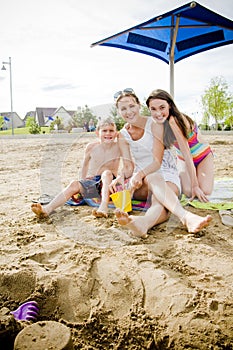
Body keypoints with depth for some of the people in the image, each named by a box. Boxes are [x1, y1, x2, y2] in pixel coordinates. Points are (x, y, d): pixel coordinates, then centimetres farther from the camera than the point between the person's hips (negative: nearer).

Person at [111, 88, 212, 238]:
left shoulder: (154, 124, -5)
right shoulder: (123, 134, 7)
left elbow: (157, 162, -14)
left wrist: (140, 174, -34)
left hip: (167, 176, -1)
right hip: (142, 181, 1)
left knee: (159, 202, -38)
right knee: (152, 178, -39)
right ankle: (186, 216, -65)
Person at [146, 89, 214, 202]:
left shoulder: (174, 121, -35)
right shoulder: (156, 127, -15)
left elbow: (187, 154, -33)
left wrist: (195, 185, -30)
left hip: (203, 155, -3)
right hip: (183, 159, 4)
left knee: (205, 192, -18)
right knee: (188, 192, -16)